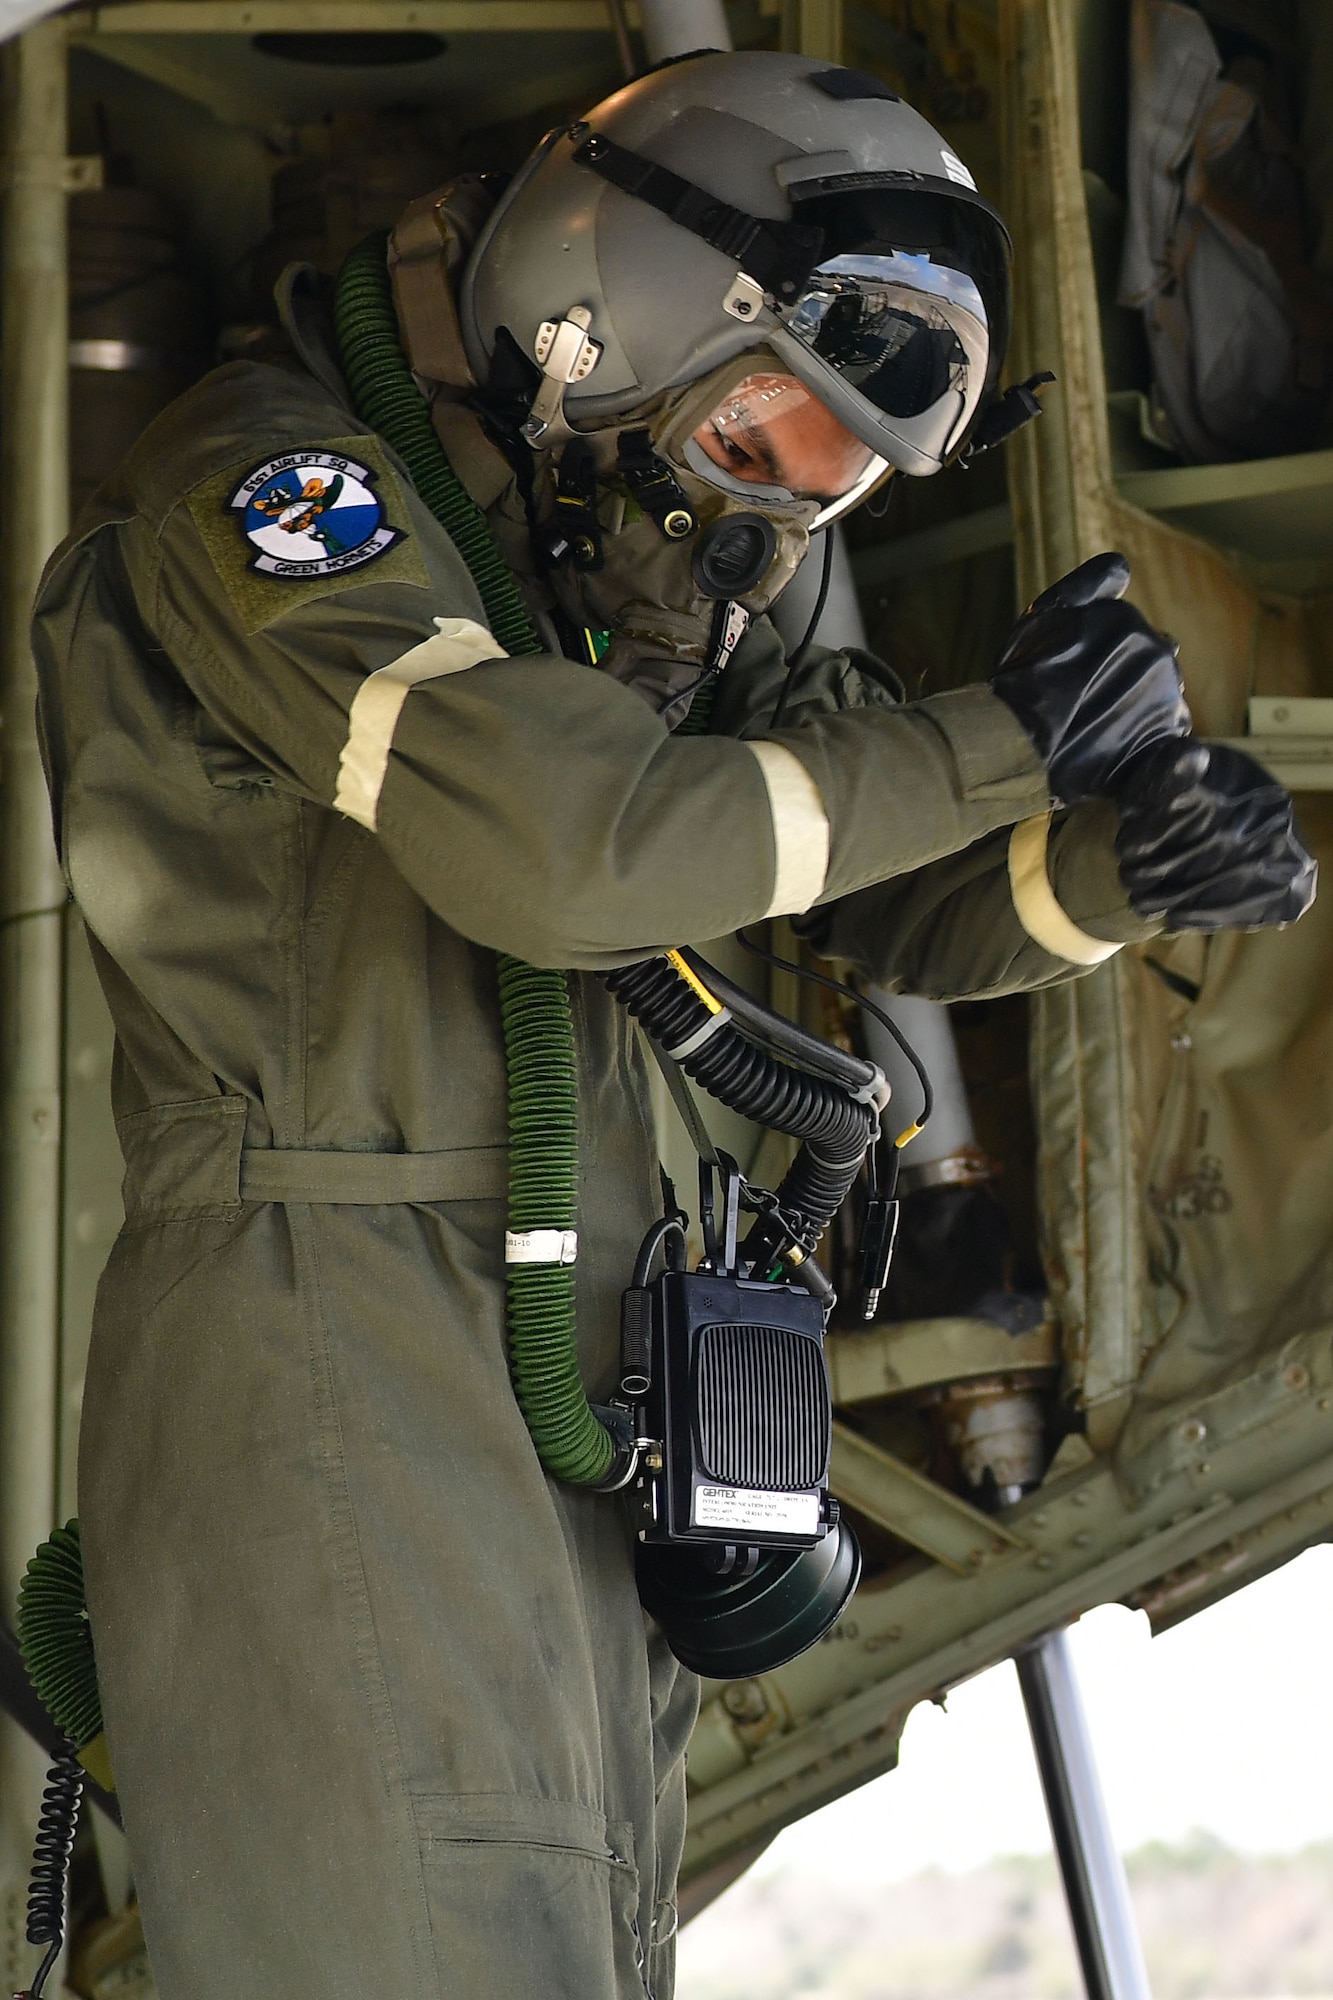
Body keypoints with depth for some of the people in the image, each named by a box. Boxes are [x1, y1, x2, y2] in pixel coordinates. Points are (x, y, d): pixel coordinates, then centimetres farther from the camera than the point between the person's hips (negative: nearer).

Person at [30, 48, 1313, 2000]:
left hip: (571, 1403, 8)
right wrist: (995, 743, -13)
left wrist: (1124, 861, -4)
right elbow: (559, 845, -22)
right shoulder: (277, 483, -7)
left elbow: (907, 903, 19)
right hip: (325, 1380, -8)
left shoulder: (634, 592, 17)